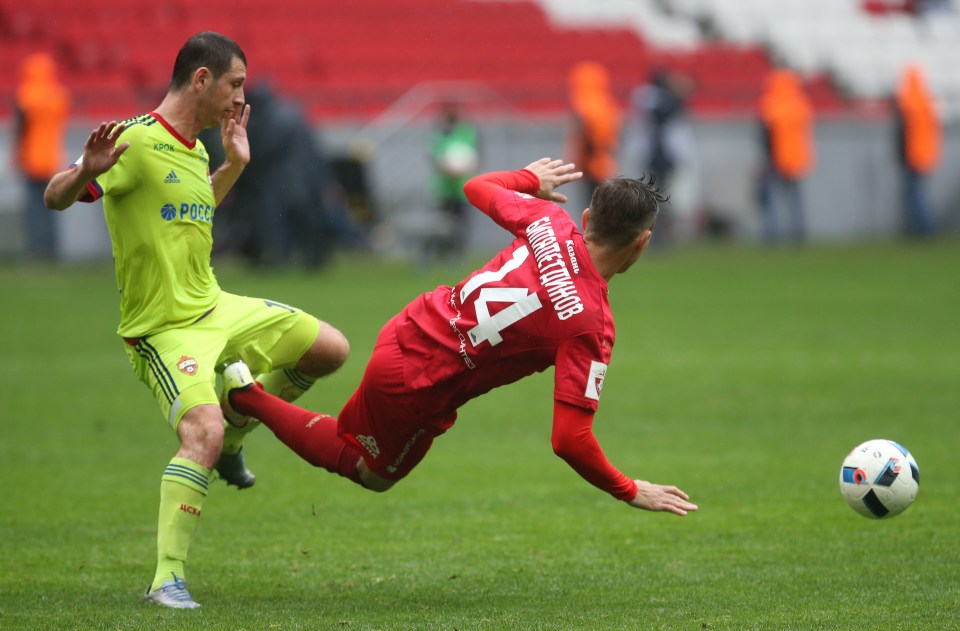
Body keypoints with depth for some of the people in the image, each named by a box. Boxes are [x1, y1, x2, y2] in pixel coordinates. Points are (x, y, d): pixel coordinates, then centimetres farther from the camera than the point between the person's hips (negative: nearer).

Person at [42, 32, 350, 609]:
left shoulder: (195, 150, 11)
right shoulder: (137, 141, -16)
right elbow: (57, 198, -20)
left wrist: (235, 164, 24)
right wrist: (86, 172, -41)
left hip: (217, 308, 9)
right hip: (164, 328, -9)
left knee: (330, 349, 12)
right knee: (203, 433, -29)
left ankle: (231, 438, 26)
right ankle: (167, 579, -24)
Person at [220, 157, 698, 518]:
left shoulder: (549, 222, -9)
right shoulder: (590, 325, -25)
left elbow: (477, 188, 12)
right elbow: (570, 441, -25)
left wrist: (530, 179, 31)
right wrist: (631, 493, -12)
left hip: (408, 329, 6)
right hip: (416, 387, -6)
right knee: (368, 473, 24)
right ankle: (249, 398, 14)